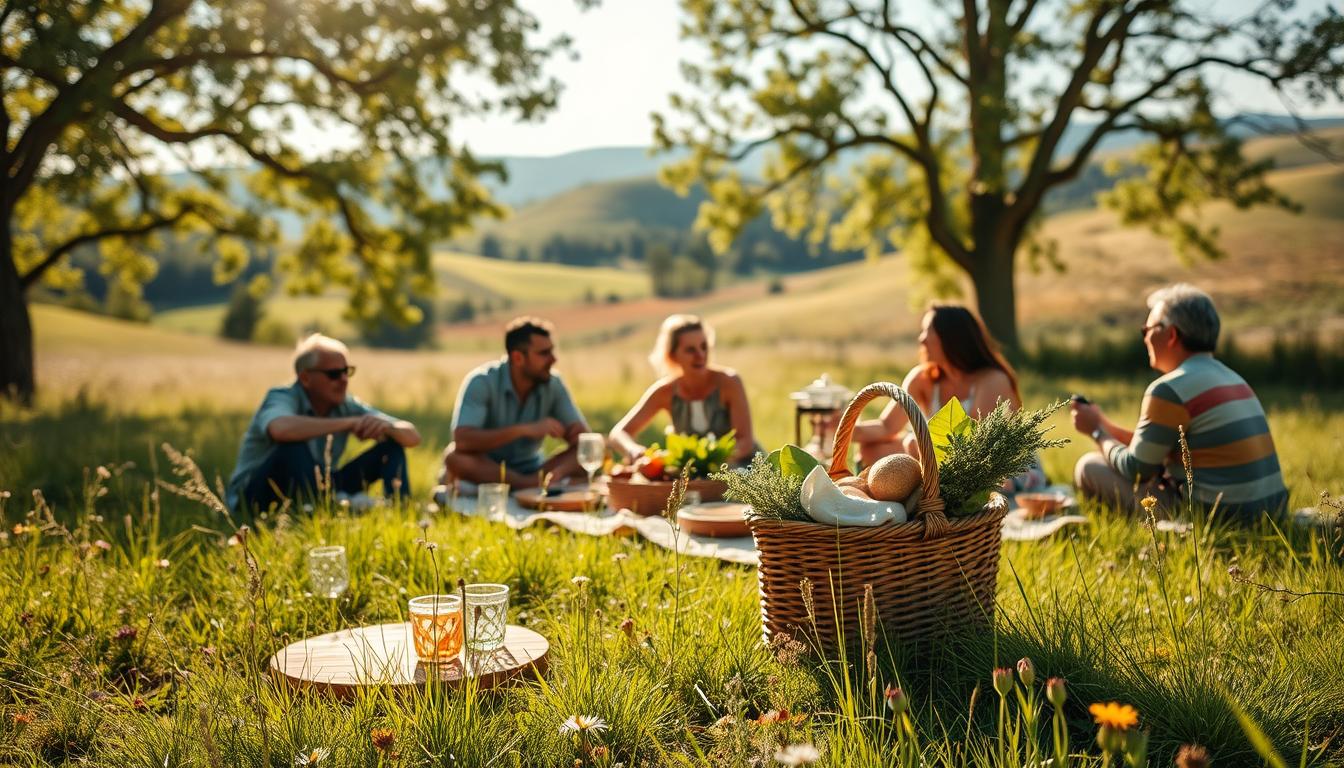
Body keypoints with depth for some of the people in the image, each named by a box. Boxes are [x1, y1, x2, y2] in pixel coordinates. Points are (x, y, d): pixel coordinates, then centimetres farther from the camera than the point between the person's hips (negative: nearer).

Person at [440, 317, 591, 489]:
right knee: (454, 456, -35)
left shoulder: (553, 384, -8)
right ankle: (535, 484, -31)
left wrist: (559, 471, -32)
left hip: (530, 469, 3)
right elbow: (462, 441, -31)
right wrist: (526, 429, -36)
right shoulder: (482, 382, -18)